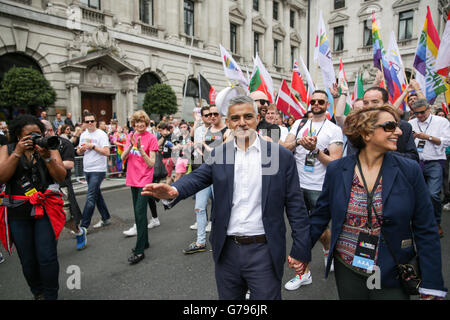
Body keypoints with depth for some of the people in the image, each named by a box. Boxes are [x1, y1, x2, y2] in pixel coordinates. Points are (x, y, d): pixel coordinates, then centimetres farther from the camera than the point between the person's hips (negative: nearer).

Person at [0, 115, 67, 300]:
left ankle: (51, 296, 13)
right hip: (18, 212, 1)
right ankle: (38, 293, 29)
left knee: (47, 258, -4)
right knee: (28, 261, 8)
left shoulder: (49, 148, 6)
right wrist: (17, 153, -15)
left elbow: (61, 177, -3)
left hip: (46, 210, -1)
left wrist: (47, 157, -16)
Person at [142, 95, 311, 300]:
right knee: (228, 296, 21)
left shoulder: (282, 156, -4)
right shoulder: (218, 155, 3)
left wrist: (301, 250, -5)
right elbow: (197, 177, -12)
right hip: (226, 250, 3)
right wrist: (174, 190, -34)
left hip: (264, 251, -2)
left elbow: (295, 206, -4)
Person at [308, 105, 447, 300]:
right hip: (346, 271, 1)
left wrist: (431, 288, -7)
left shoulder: (409, 170, -8)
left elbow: (426, 230, -5)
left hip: (392, 277, 0)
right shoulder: (336, 169, -6)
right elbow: (320, 216, 2)